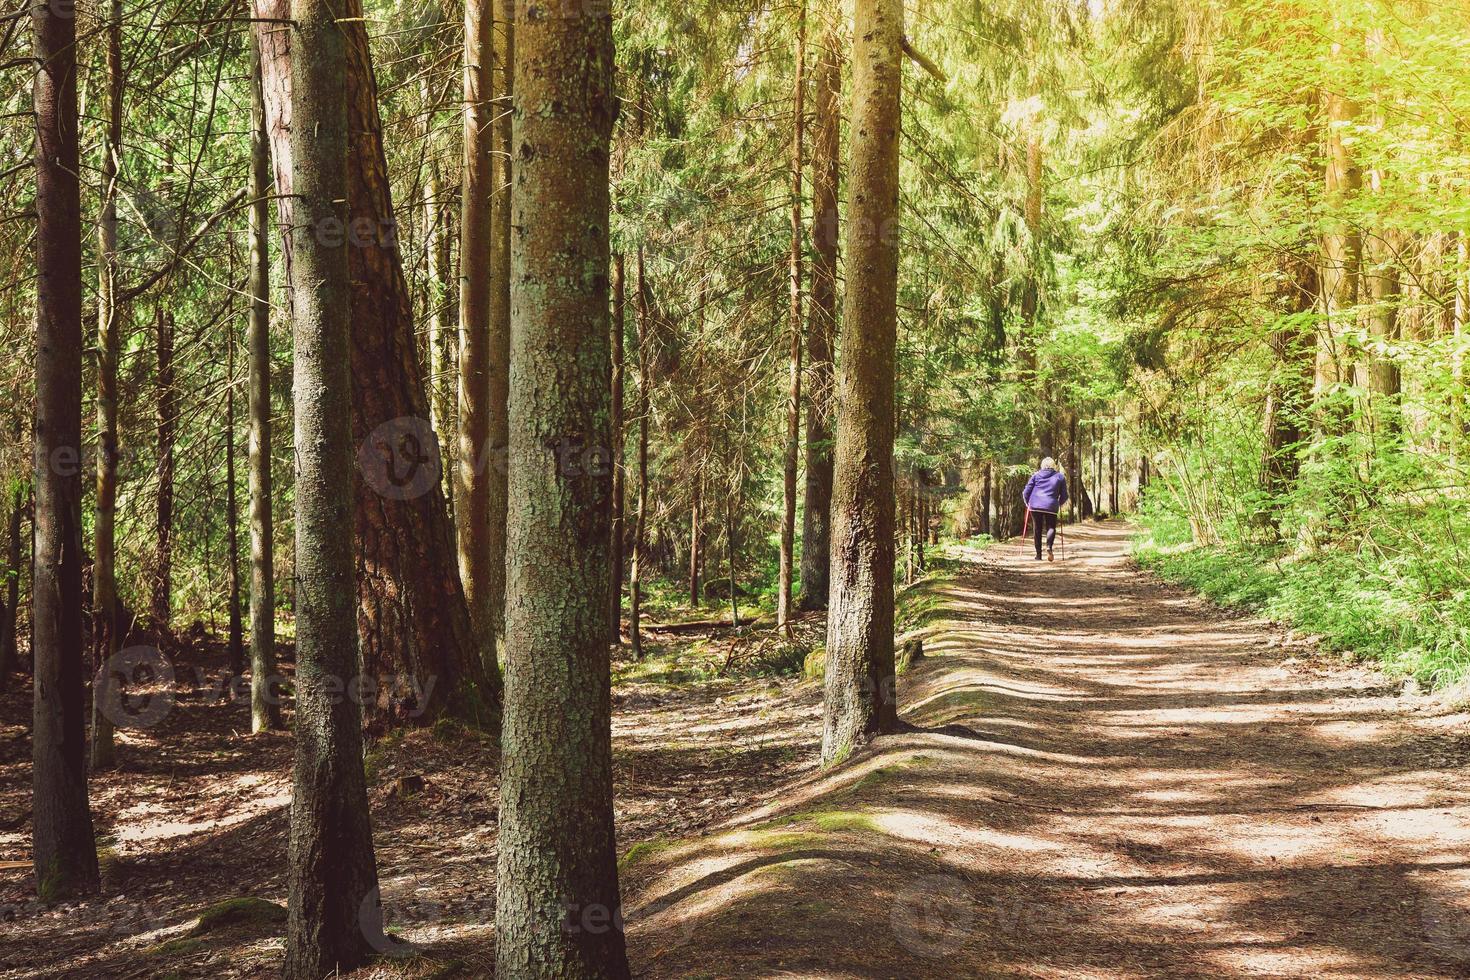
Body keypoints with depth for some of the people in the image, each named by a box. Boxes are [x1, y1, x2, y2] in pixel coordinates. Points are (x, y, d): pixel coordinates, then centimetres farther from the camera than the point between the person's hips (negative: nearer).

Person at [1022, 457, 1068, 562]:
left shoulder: (1036, 475, 9)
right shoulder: (1060, 477, 10)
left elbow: (1026, 492, 6)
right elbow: (1064, 496, 12)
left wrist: (1027, 503, 23)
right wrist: (1059, 504, 30)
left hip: (1035, 506, 1)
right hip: (1051, 506, -1)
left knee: (1037, 529, 9)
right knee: (1051, 527, 7)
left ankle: (1038, 554, 8)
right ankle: (1049, 546, -22)